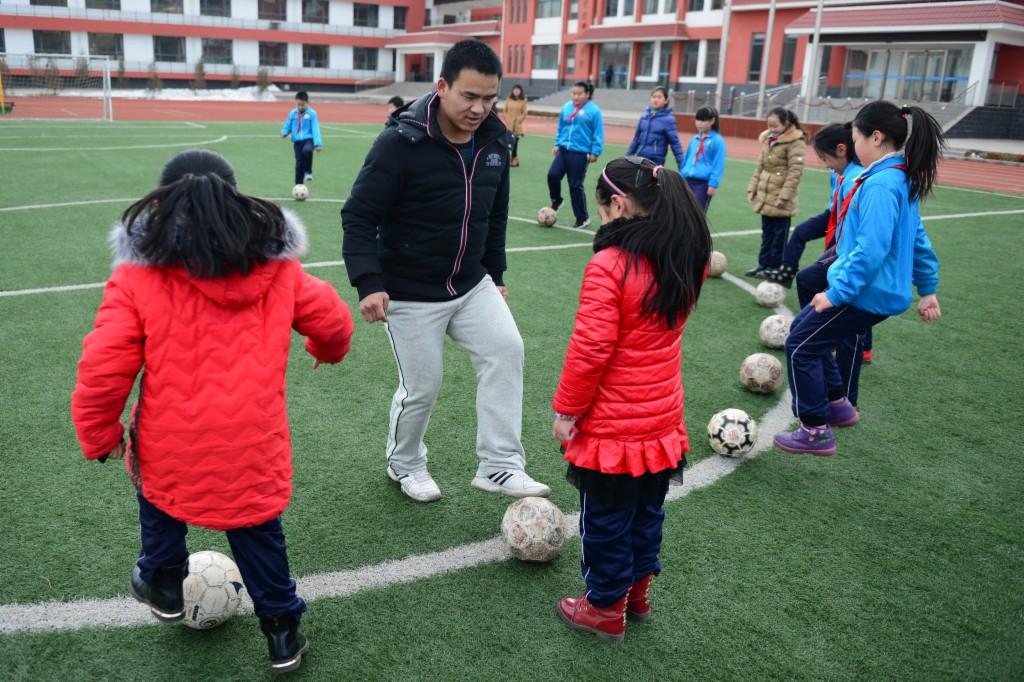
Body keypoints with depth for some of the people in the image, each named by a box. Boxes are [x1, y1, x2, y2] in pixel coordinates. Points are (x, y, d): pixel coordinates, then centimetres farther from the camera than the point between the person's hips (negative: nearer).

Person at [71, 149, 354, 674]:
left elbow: (102, 368, -11)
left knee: (160, 494, 31)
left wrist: (100, 434, 6)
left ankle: (162, 586, 51)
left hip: (170, 448, -1)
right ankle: (283, 634, 30)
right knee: (257, 529, 19)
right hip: (253, 447, 1)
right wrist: (327, 349, 33)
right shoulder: (277, 265, -1)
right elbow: (333, 321, 9)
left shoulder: (137, 275, -10)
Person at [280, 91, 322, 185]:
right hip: (297, 141, 4)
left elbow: (315, 129, -6)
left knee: (307, 151, -37)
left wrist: (317, 144, -13)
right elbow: (288, 126, 15)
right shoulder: (292, 114, 6)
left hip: (308, 139, -4)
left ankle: (308, 172, -17)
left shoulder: (312, 113, -4)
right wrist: (284, 132, -8)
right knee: (299, 164, 4)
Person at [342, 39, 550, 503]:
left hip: (472, 286, 5)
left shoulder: (495, 142, 0)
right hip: (410, 295, -5)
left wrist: (495, 274, 17)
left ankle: (499, 467, -2)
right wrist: (368, 283, -26)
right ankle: (404, 465, 33)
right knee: (422, 387, 3)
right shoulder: (400, 144, -20)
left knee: (506, 350, -13)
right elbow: (358, 216, -17)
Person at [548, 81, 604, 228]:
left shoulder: (593, 110, -8)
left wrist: (595, 152, -11)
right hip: (563, 150, 5)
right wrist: (557, 143, 15)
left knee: (575, 186, -2)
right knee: (553, 175, -11)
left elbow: (598, 133, -7)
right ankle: (556, 200, 20)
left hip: (580, 153, -5)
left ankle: (583, 218, 14)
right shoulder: (566, 107, 7)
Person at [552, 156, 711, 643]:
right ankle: (637, 592, 40)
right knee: (647, 512, 22)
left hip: (611, 428, -7)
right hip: (663, 421, 7)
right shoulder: (684, 262, -1)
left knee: (606, 520, 11)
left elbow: (590, 349, -22)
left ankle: (606, 609, 27)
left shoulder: (608, 267, -23)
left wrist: (566, 409, -12)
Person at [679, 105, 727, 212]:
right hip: (688, 181, 6)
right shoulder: (694, 140, 13)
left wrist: (713, 184, -16)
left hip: (704, 183, -6)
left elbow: (718, 165, -11)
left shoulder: (717, 140, -7)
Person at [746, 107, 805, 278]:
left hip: (780, 200, -7)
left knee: (779, 235, 3)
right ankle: (763, 263, 23)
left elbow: (795, 172, -16)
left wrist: (784, 195, -20)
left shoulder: (795, 143, -11)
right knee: (766, 233, 15)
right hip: (765, 197, 7)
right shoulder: (768, 140, 11)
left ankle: (775, 267, 10)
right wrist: (752, 188, 9)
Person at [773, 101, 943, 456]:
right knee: (803, 330, 22)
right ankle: (838, 403, 32)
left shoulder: (880, 184, -22)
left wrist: (838, 292, -22)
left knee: (800, 347, 0)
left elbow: (871, 249, -28)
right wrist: (927, 288, 23)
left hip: (866, 294, -10)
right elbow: (916, 238, 17)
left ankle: (816, 432, 10)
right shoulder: (904, 180, 10)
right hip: (874, 291, 10)